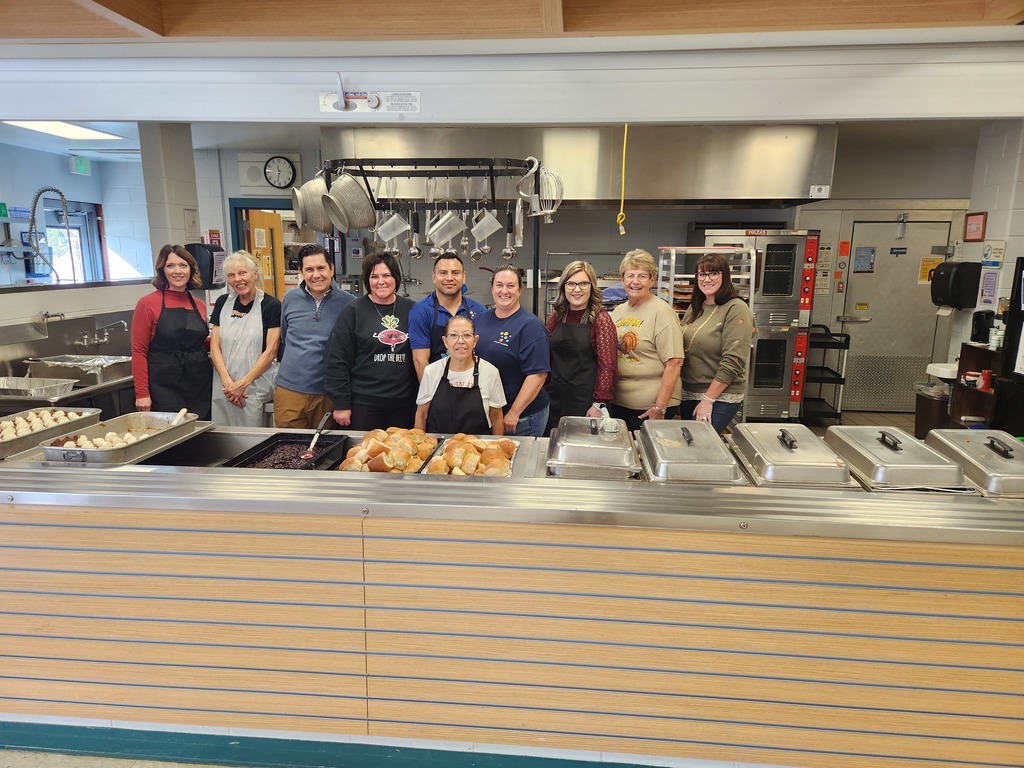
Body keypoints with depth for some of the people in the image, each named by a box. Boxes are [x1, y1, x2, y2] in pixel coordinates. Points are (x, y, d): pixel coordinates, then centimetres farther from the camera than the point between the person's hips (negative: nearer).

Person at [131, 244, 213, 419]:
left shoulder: (199, 306, 10)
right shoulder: (148, 304, -3)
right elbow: (139, 351, -5)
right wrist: (142, 393, -10)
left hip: (201, 388, 4)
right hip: (165, 390, -4)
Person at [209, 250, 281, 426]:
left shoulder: (271, 305, -3)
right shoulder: (223, 303, 11)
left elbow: (270, 351, -7)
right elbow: (215, 346, 7)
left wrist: (243, 383, -11)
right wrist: (227, 382, -6)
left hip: (256, 387, -4)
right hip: (223, 387, 4)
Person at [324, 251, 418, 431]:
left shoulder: (410, 310, 5)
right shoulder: (353, 312, -2)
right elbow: (336, 361, -4)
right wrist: (340, 404, -7)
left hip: (404, 403, 3)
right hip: (363, 404, -2)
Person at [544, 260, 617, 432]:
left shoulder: (600, 319, -9)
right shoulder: (556, 318, 6)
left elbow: (608, 365, -11)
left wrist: (599, 404, -15)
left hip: (585, 402, -4)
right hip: (555, 399, 4)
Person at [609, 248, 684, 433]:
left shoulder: (662, 312, -11)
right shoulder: (618, 311, 10)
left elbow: (674, 363, -16)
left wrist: (660, 407, -20)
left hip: (649, 408, -6)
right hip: (618, 402, 6)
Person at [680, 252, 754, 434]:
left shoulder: (736, 309, -12)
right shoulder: (695, 308, 9)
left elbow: (732, 362, -18)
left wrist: (708, 400, -17)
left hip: (721, 397, -7)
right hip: (688, 394, 7)